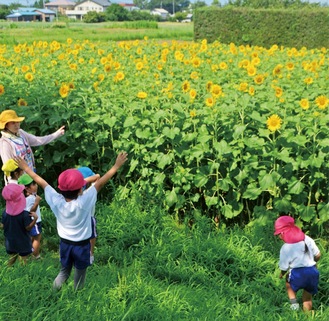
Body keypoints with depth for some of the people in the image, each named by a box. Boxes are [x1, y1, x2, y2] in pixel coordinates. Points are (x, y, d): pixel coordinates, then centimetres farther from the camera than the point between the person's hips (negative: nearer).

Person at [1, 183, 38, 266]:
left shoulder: (5, 213, -12)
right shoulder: (24, 214, -26)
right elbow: (28, 228, -20)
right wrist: (35, 218, -28)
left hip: (10, 243, 4)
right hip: (23, 244, -4)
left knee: (11, 260, 23)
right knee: (24, 263, 11)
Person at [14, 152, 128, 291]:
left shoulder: (56, 201, -19)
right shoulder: (84, 202, -29)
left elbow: (41, 182, -8)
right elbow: (100, 182, -27)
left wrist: (26, 168, 2)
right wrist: (116, 166, -25)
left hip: (65, 243, 4)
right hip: (82, 245, -3)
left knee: (64, 272, 25)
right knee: (79, 276, 17)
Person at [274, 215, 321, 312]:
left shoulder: (285, 248, -7)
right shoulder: (308, 239, 5)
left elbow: (284, 267, -1)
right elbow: (318, 255, 11)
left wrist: (281, 274, 21)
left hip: (297, 274, -4)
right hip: (313, 272, 4)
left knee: (289, 284, 29)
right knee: (307, 298, 23)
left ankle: (293, 301, 7)